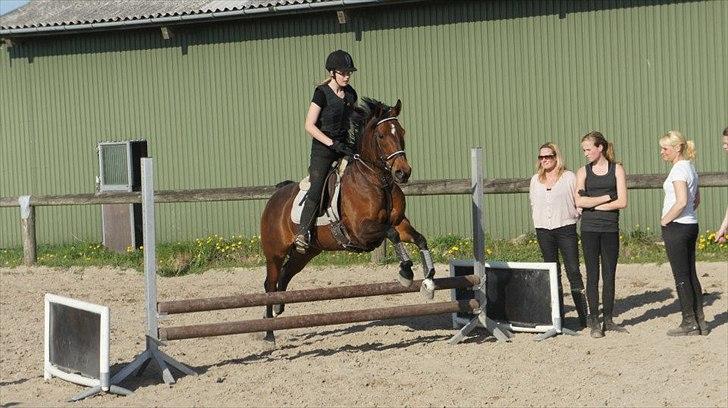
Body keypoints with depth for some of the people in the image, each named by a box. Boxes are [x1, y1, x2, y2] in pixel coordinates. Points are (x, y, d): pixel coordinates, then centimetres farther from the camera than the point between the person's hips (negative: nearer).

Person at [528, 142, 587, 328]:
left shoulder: (569, 177, -1)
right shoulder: (536, 180, 13)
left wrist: (574, 215, -3)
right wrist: (538, 221, 13)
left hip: (565, 228, -4)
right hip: (543, 230, 4)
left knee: (573, 271, -7)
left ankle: (583, 314, -4)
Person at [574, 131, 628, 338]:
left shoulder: (617, 169, 4)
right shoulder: (583, 171, 7)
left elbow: (622, 202, -5)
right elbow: (579, 201, -7)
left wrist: (593, 204, -6)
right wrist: (607, 198, -7)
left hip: (610, 228, 0)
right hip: (589, 228, 0)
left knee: (609, 275, 4)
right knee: (593, 275, -1)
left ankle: (608, 319, 12)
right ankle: (594, 321, 2)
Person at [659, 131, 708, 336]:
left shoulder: (679, 169, -16)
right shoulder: (690, 167, 14)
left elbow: (681, 202, -25)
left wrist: (665, 220, -14)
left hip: (676, 227, -9)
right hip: (691, 225, 9)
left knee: (681, 276, -3)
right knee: (691, 275, 12)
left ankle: (689, 323, 0)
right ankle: (699, 321, 16)